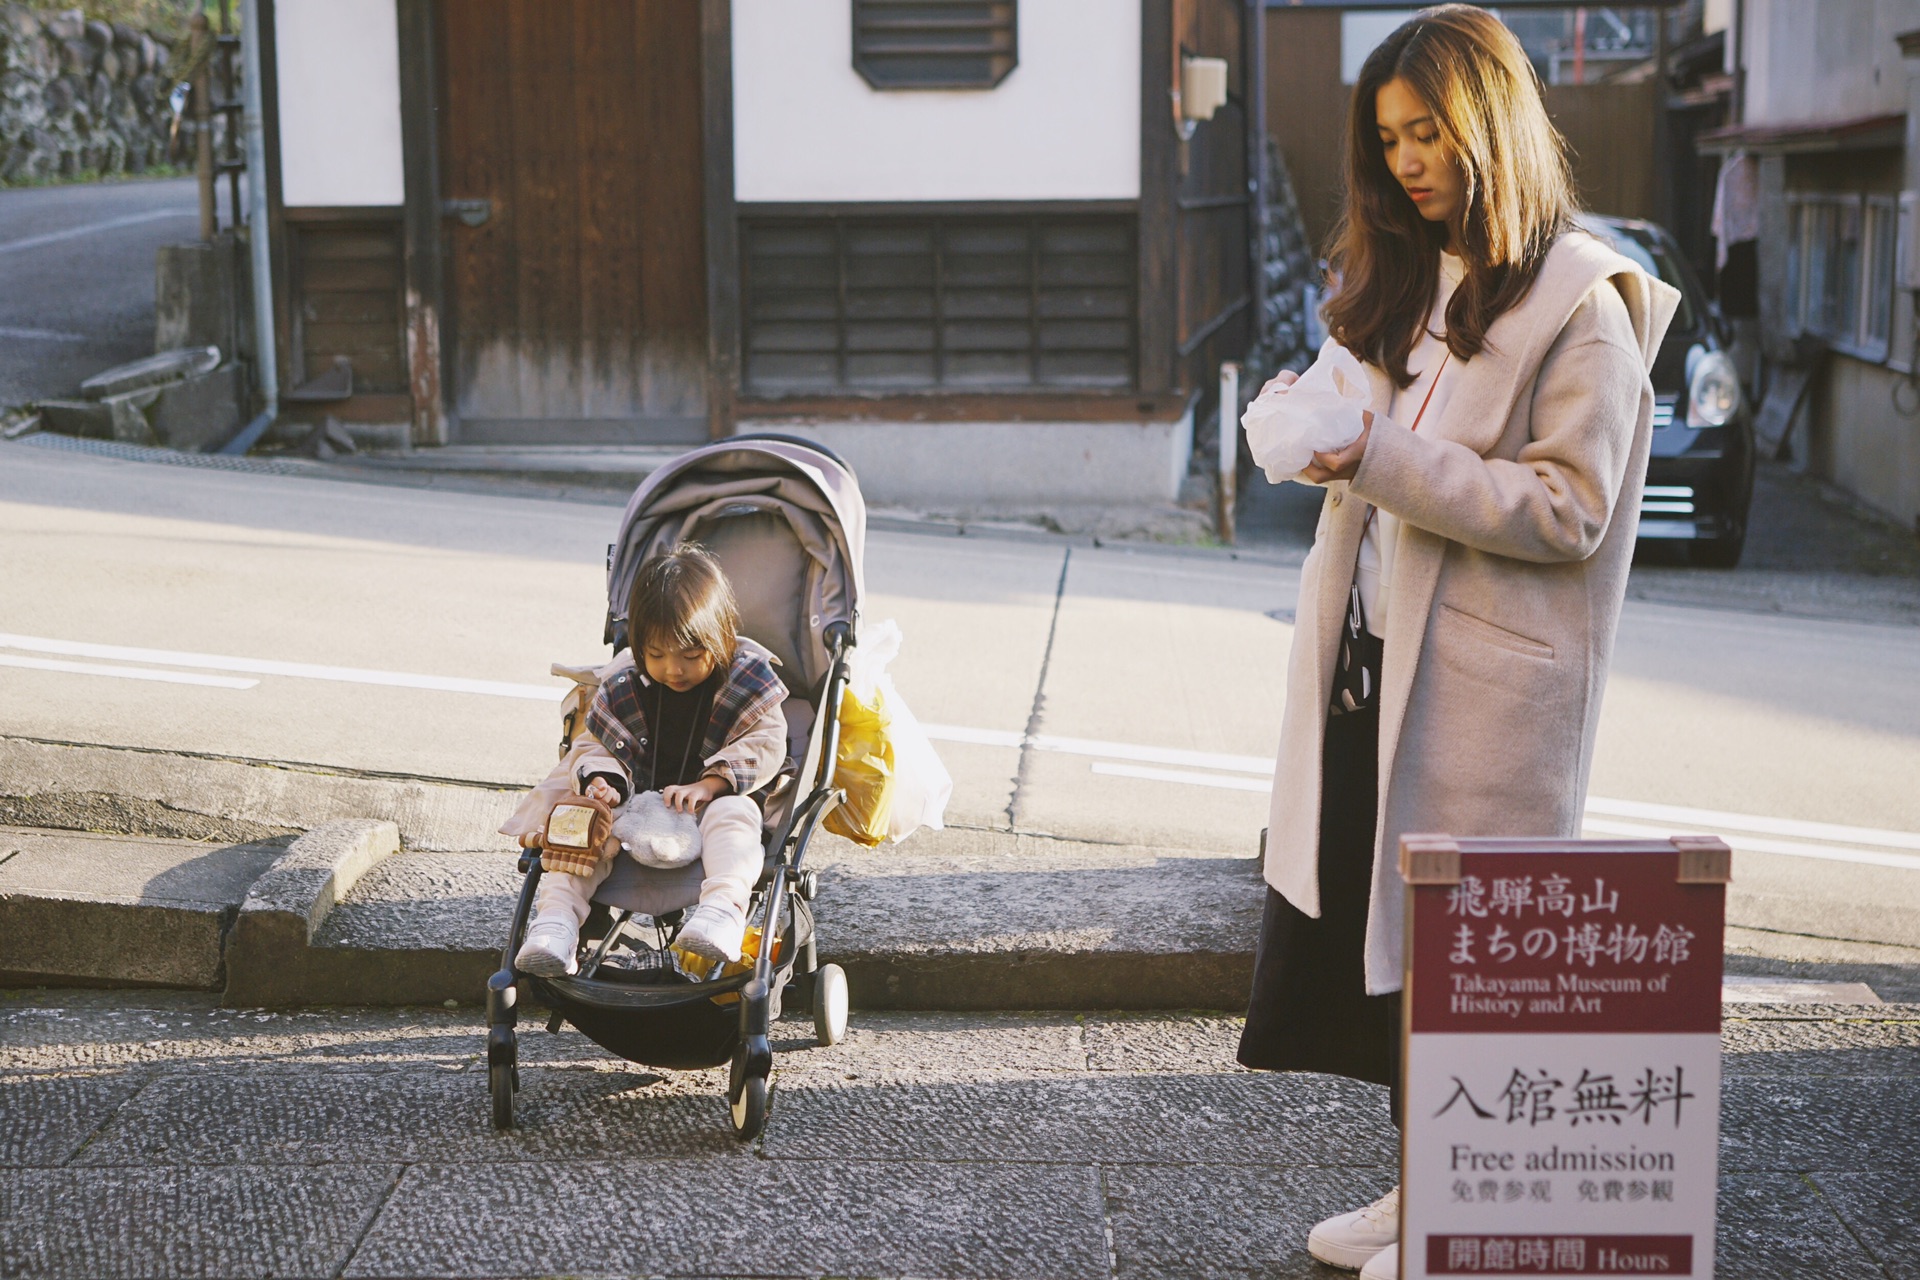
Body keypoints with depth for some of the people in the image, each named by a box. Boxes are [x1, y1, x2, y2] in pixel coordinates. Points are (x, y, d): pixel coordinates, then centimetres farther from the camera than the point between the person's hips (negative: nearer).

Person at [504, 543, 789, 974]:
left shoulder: (748, 678, -4)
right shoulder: (621, 685, 3)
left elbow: (766, 743, -12)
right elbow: (592, 743, 9)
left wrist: (707, 785, -26)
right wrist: (601, 781, -17)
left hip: (713, 798, -2)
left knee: (733, 814, -35)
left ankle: (723, 906, -55)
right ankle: (557, 914, -36)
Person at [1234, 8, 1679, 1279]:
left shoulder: (1583, 300, -10)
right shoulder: (1406, 278, 14)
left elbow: (1570, 509, -16)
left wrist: (1385, 459, -22)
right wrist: (1319, 424, 2)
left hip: (1489, 684, -7)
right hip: (1374, 656, 7)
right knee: (1371, 918, 10)